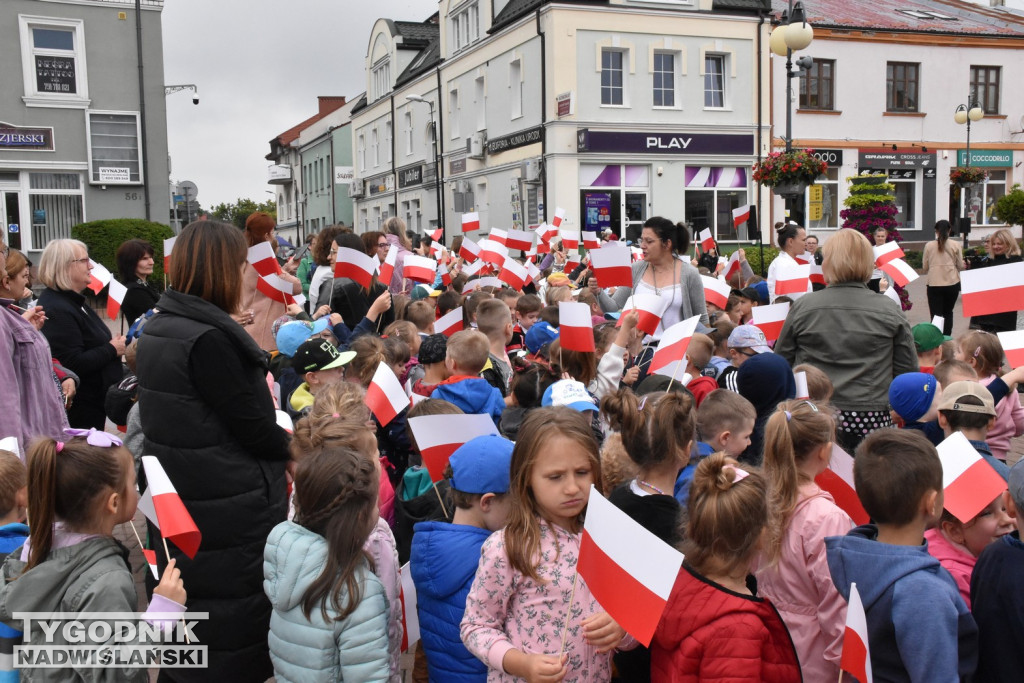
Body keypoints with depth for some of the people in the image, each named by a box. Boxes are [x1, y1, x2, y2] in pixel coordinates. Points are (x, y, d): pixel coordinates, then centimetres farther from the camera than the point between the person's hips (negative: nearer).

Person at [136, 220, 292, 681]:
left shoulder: (158, 327, 6)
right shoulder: (208, 338, -22)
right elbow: (256, 429, -19)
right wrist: (295, 444, -1)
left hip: (176, 500, 9)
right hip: (228, 511, -9)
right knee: (231, 641, 6)